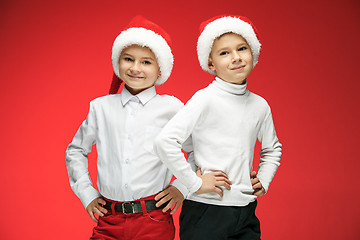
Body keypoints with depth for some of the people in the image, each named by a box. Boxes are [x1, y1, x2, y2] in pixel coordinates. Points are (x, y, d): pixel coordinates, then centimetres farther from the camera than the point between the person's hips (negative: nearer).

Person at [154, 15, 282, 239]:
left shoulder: (260, 105, 7)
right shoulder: (205, 99, -11)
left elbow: (272, 149, 25)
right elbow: (165, 141, -21)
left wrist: (263, 181, 10)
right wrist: (195, 183, -16)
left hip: (246, 212, 5)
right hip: (205, 212, -5)